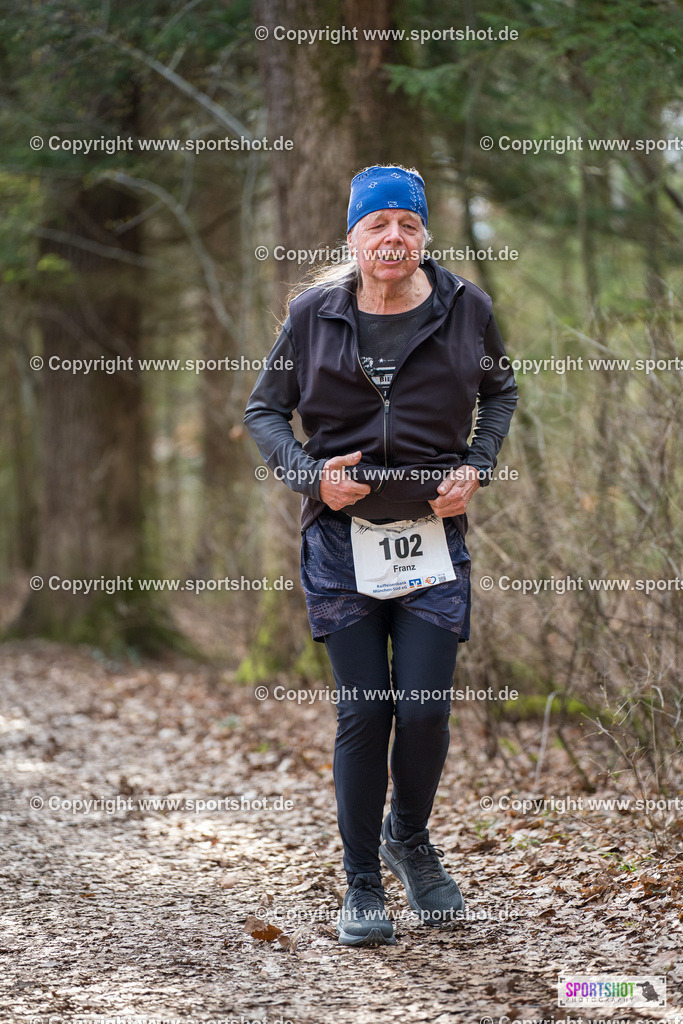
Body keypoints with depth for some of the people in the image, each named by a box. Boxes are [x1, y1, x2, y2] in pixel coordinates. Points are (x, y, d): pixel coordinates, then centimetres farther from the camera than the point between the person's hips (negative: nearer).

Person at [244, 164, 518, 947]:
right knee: (363, 713, -1)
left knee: (426, 710, -4)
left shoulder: (465, 308, 0)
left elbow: (500, 391, 18)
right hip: (341, 537, 0)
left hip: (434, 534, 1)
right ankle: (362, 883, 14)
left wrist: (476, 468, 2)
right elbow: (264, 410, 8)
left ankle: (410, 838, 27)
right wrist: (309, 472, -9)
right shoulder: (314, 314, -1)